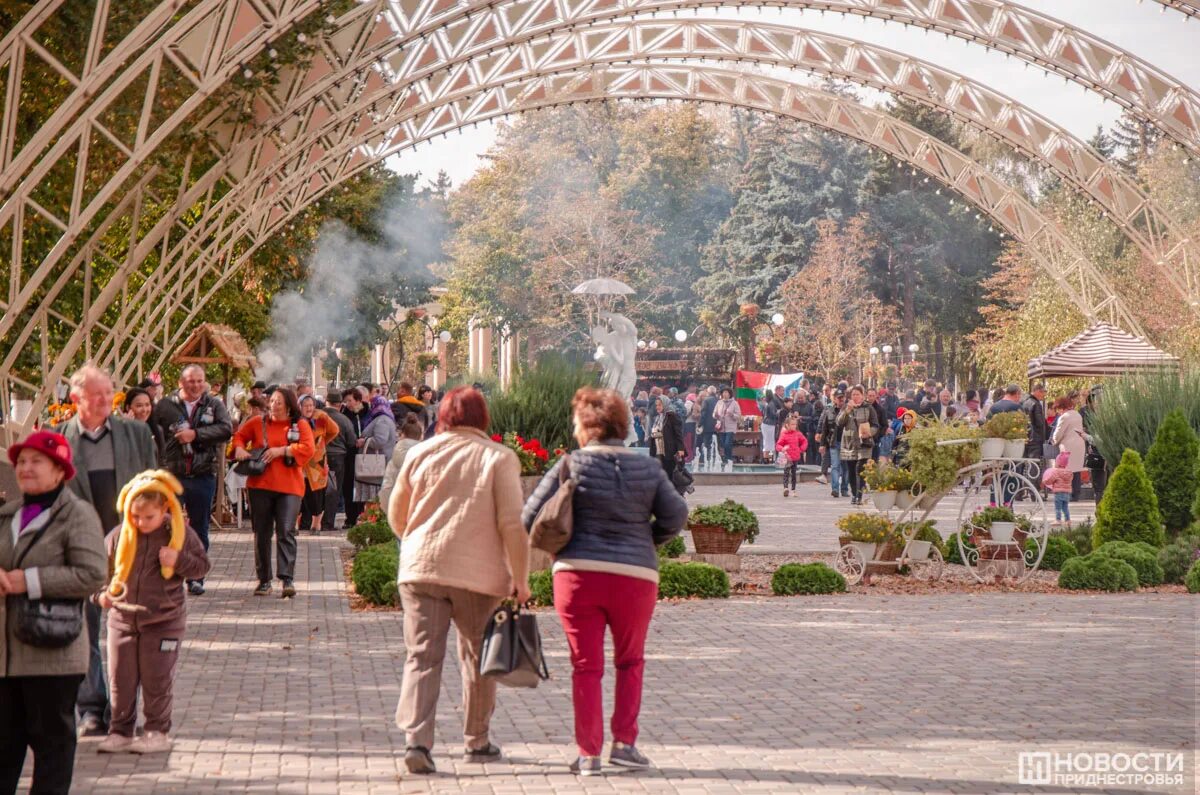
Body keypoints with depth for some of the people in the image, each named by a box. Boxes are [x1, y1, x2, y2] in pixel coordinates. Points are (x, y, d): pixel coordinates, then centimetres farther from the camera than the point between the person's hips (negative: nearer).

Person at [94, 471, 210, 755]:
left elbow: (202, 566, 1)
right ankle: (120, 731, 18)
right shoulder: (119, 536, -1)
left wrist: (179, 560, -18)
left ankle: (158, 731, 14)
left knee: (157, 680, 3)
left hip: (164, 621, -2)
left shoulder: (180, 533, -5)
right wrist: (101, 593, -8)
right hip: (122, 618, 3)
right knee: (121, 679, 7)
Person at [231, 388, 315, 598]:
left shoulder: (300, 426, 5)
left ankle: (287, 579, -14)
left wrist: (282, 450, -13)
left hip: (289, 487, -2)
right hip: (260, 485, 3)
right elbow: (239, 436, 18)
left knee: (286, 532, -12)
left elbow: (308, 449, -6)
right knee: (261, 533, 7)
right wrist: (239, 448, -3)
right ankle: (264, 580, 14)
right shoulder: (257, 423, 11)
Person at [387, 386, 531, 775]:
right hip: (478, 572, -1)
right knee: (477, 656, 15)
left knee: (421, 656, -1)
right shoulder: (499, 458, -1)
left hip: (420, 569, 1)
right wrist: (520, 579, -1)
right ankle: (476, 741, 24)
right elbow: (512, 523, -7)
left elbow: (396, 515, 15)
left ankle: (416, 739, -17)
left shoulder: (420, 453, 7)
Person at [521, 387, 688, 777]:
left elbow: (530, 518, -5)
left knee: (586, 666, 6)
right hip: (636, 576, 2)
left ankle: (588, 754, 5)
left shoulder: (571, 466, -2)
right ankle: (624, 743, 13)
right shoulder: (648, 470, 5)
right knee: (630, 661, 19)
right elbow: (675, 515, -2)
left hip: (578, 573, -1)